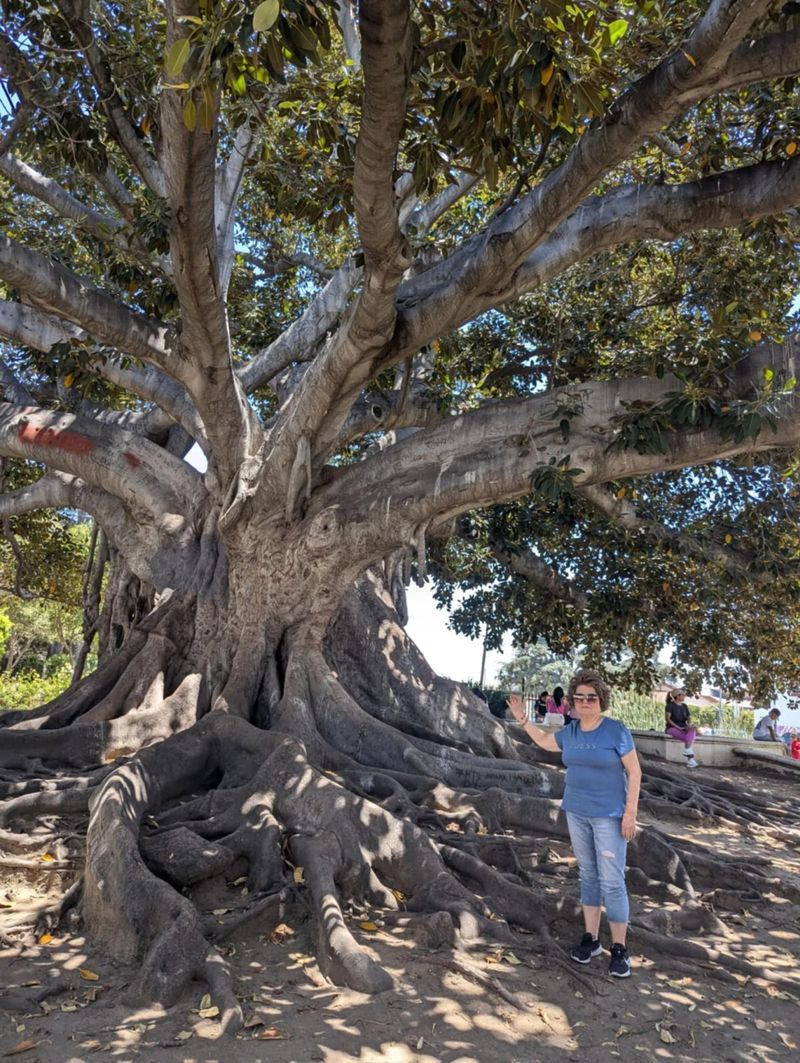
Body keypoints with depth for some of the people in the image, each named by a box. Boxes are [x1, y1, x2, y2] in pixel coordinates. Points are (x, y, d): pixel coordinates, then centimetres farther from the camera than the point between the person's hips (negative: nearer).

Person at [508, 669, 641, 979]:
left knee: (612, 881, -2)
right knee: (587, 875, 14)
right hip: (576, 813, 5)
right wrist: (521, 719, 14)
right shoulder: (570, 732, 1)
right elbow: (545, 741, 21)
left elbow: (634, 772, -11)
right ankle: (591, 938, 25)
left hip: (609, 816, -5)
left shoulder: (616, 730, -14)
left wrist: (630, 812, -15)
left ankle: (619, 948, 9)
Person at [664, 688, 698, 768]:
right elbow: (668, 718, -14)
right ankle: (690, 758, -29)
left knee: (693, 731, -30)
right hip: (672, 728, -5)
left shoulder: (685, 706, 12)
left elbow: (689, 718, 4)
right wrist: (678, 727, -23)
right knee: (690, 738, -31)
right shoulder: (670, 705, -5)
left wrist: (689, 725, -20)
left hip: (683, 728, 5)